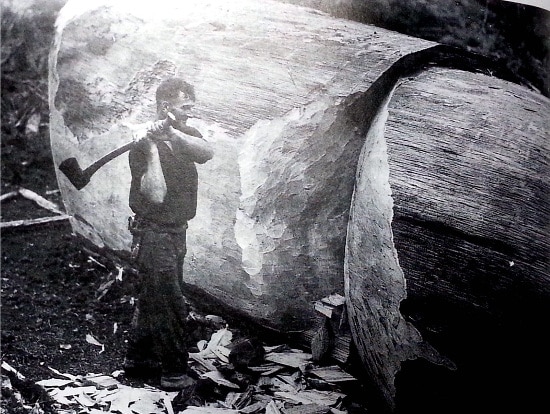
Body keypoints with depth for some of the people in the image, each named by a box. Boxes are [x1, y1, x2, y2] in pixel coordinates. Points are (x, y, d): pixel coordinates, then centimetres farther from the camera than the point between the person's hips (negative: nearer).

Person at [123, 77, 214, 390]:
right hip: (154, 234, -8)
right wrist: (153, 148, -29)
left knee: (153, 300, 19)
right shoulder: (144, 146, -16)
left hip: (176, 233, 8)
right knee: (171, 306, -2)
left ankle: (138, 359, 34)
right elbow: (156, 194, -27)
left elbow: (207, 153, -19)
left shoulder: (186, 135, 4)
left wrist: (173, 133, -32)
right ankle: (175, 373, 11)